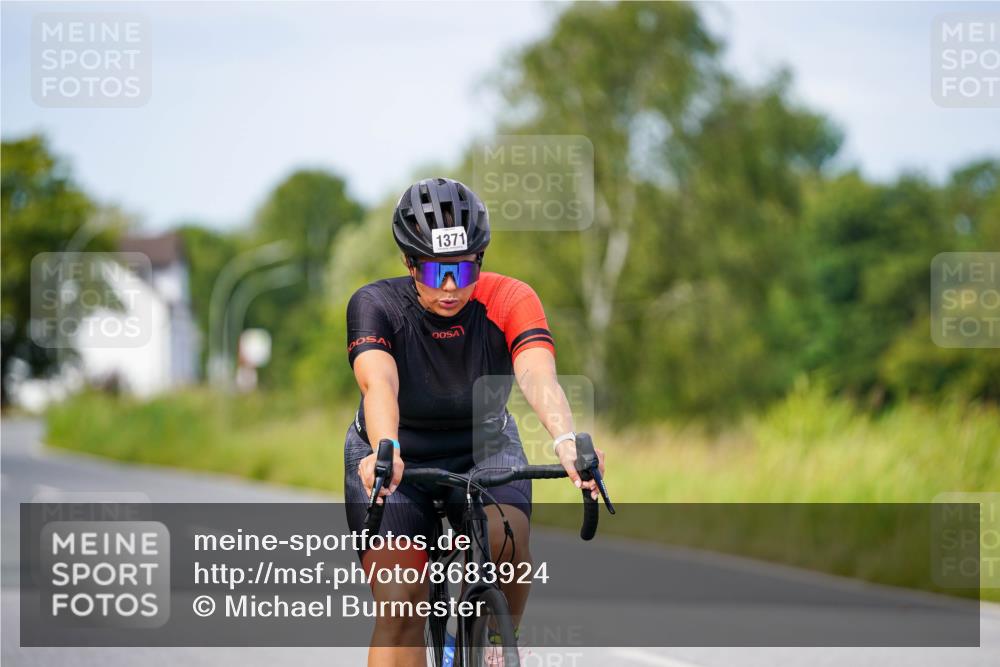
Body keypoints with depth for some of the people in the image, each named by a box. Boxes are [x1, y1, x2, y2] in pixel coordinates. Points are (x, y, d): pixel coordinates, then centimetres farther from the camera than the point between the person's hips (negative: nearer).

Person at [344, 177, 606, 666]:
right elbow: (378, 384, -42)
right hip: (397, 459, 0)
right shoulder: (376, 305, -24)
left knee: (506, 545, -29)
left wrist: (566, 440, -61)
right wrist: (385, 451, -63)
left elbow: (537, 375, -40)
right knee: (399, 607, -15)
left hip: (485, 447, 1)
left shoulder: (509, 300, -23)